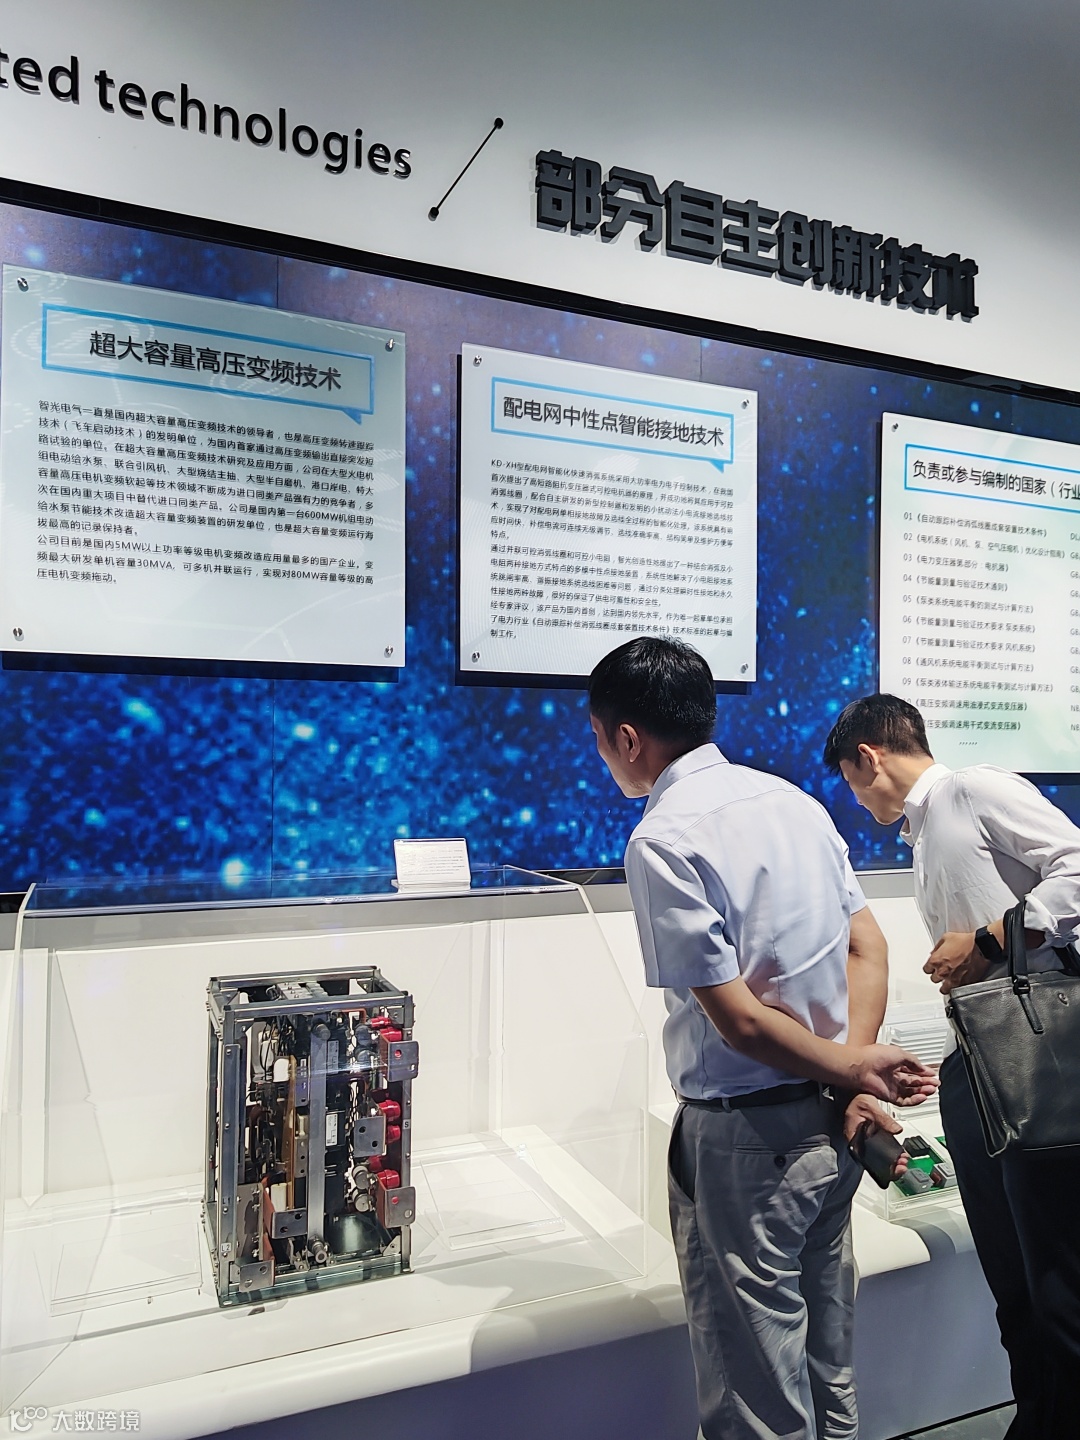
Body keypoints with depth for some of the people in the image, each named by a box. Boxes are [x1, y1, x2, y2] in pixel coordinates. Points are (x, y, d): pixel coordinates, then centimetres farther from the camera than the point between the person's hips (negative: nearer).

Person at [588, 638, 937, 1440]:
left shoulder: (662, 840, -21)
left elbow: (739, 1018, -21)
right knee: (828, 1366, 25)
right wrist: (854, 1077, -4)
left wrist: (850, 1067, -9)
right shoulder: (794, 800, 3)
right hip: (829, 1128, 8)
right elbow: (868, 948, 3)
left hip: (744, 1139, -8)